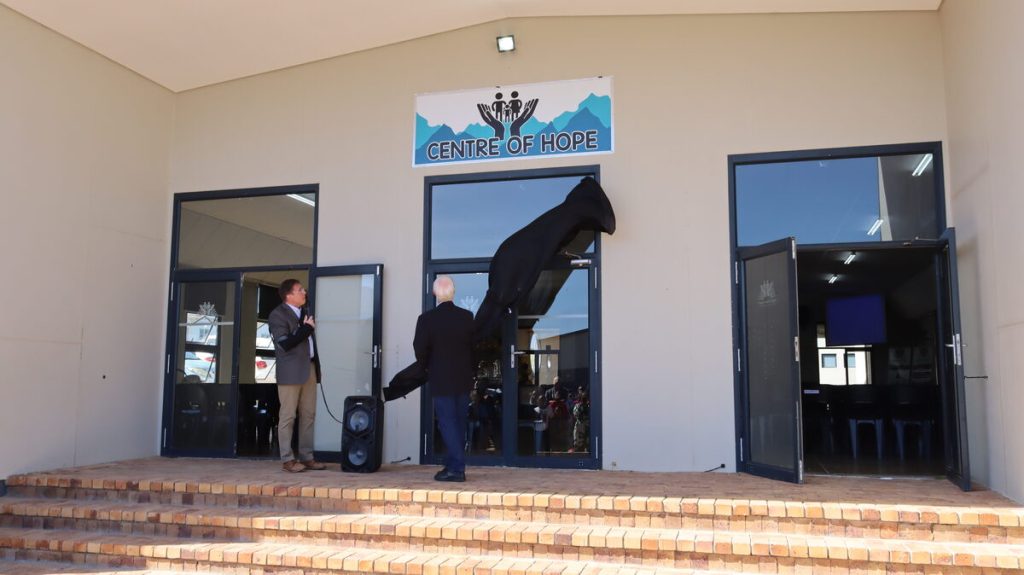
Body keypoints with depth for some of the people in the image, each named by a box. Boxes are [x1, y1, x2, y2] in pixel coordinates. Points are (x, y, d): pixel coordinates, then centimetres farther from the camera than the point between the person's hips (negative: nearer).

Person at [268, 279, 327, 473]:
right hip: (291, 371, -8)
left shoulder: (304, 313, 18)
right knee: (288, 416, -2)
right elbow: (285, 344, -17)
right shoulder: (278, 315, -7)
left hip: (309, 369, 8)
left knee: (308, 415, 7)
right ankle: (288, 459, 4)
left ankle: (306, 457, 13)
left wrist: (316, 367, 15)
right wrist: (306, 328, -12)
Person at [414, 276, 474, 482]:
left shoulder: (427, 319, -13)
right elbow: (473, 345, 5)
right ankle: (453, 465, 22)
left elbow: (420, 349, -10)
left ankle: (456, 468, -3)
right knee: (459, 423, 13)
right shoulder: (467, 317, -2)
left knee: (447, 423, 0)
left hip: (441, 380, -4)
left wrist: (427, 367, 8)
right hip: (463, 379, 4)